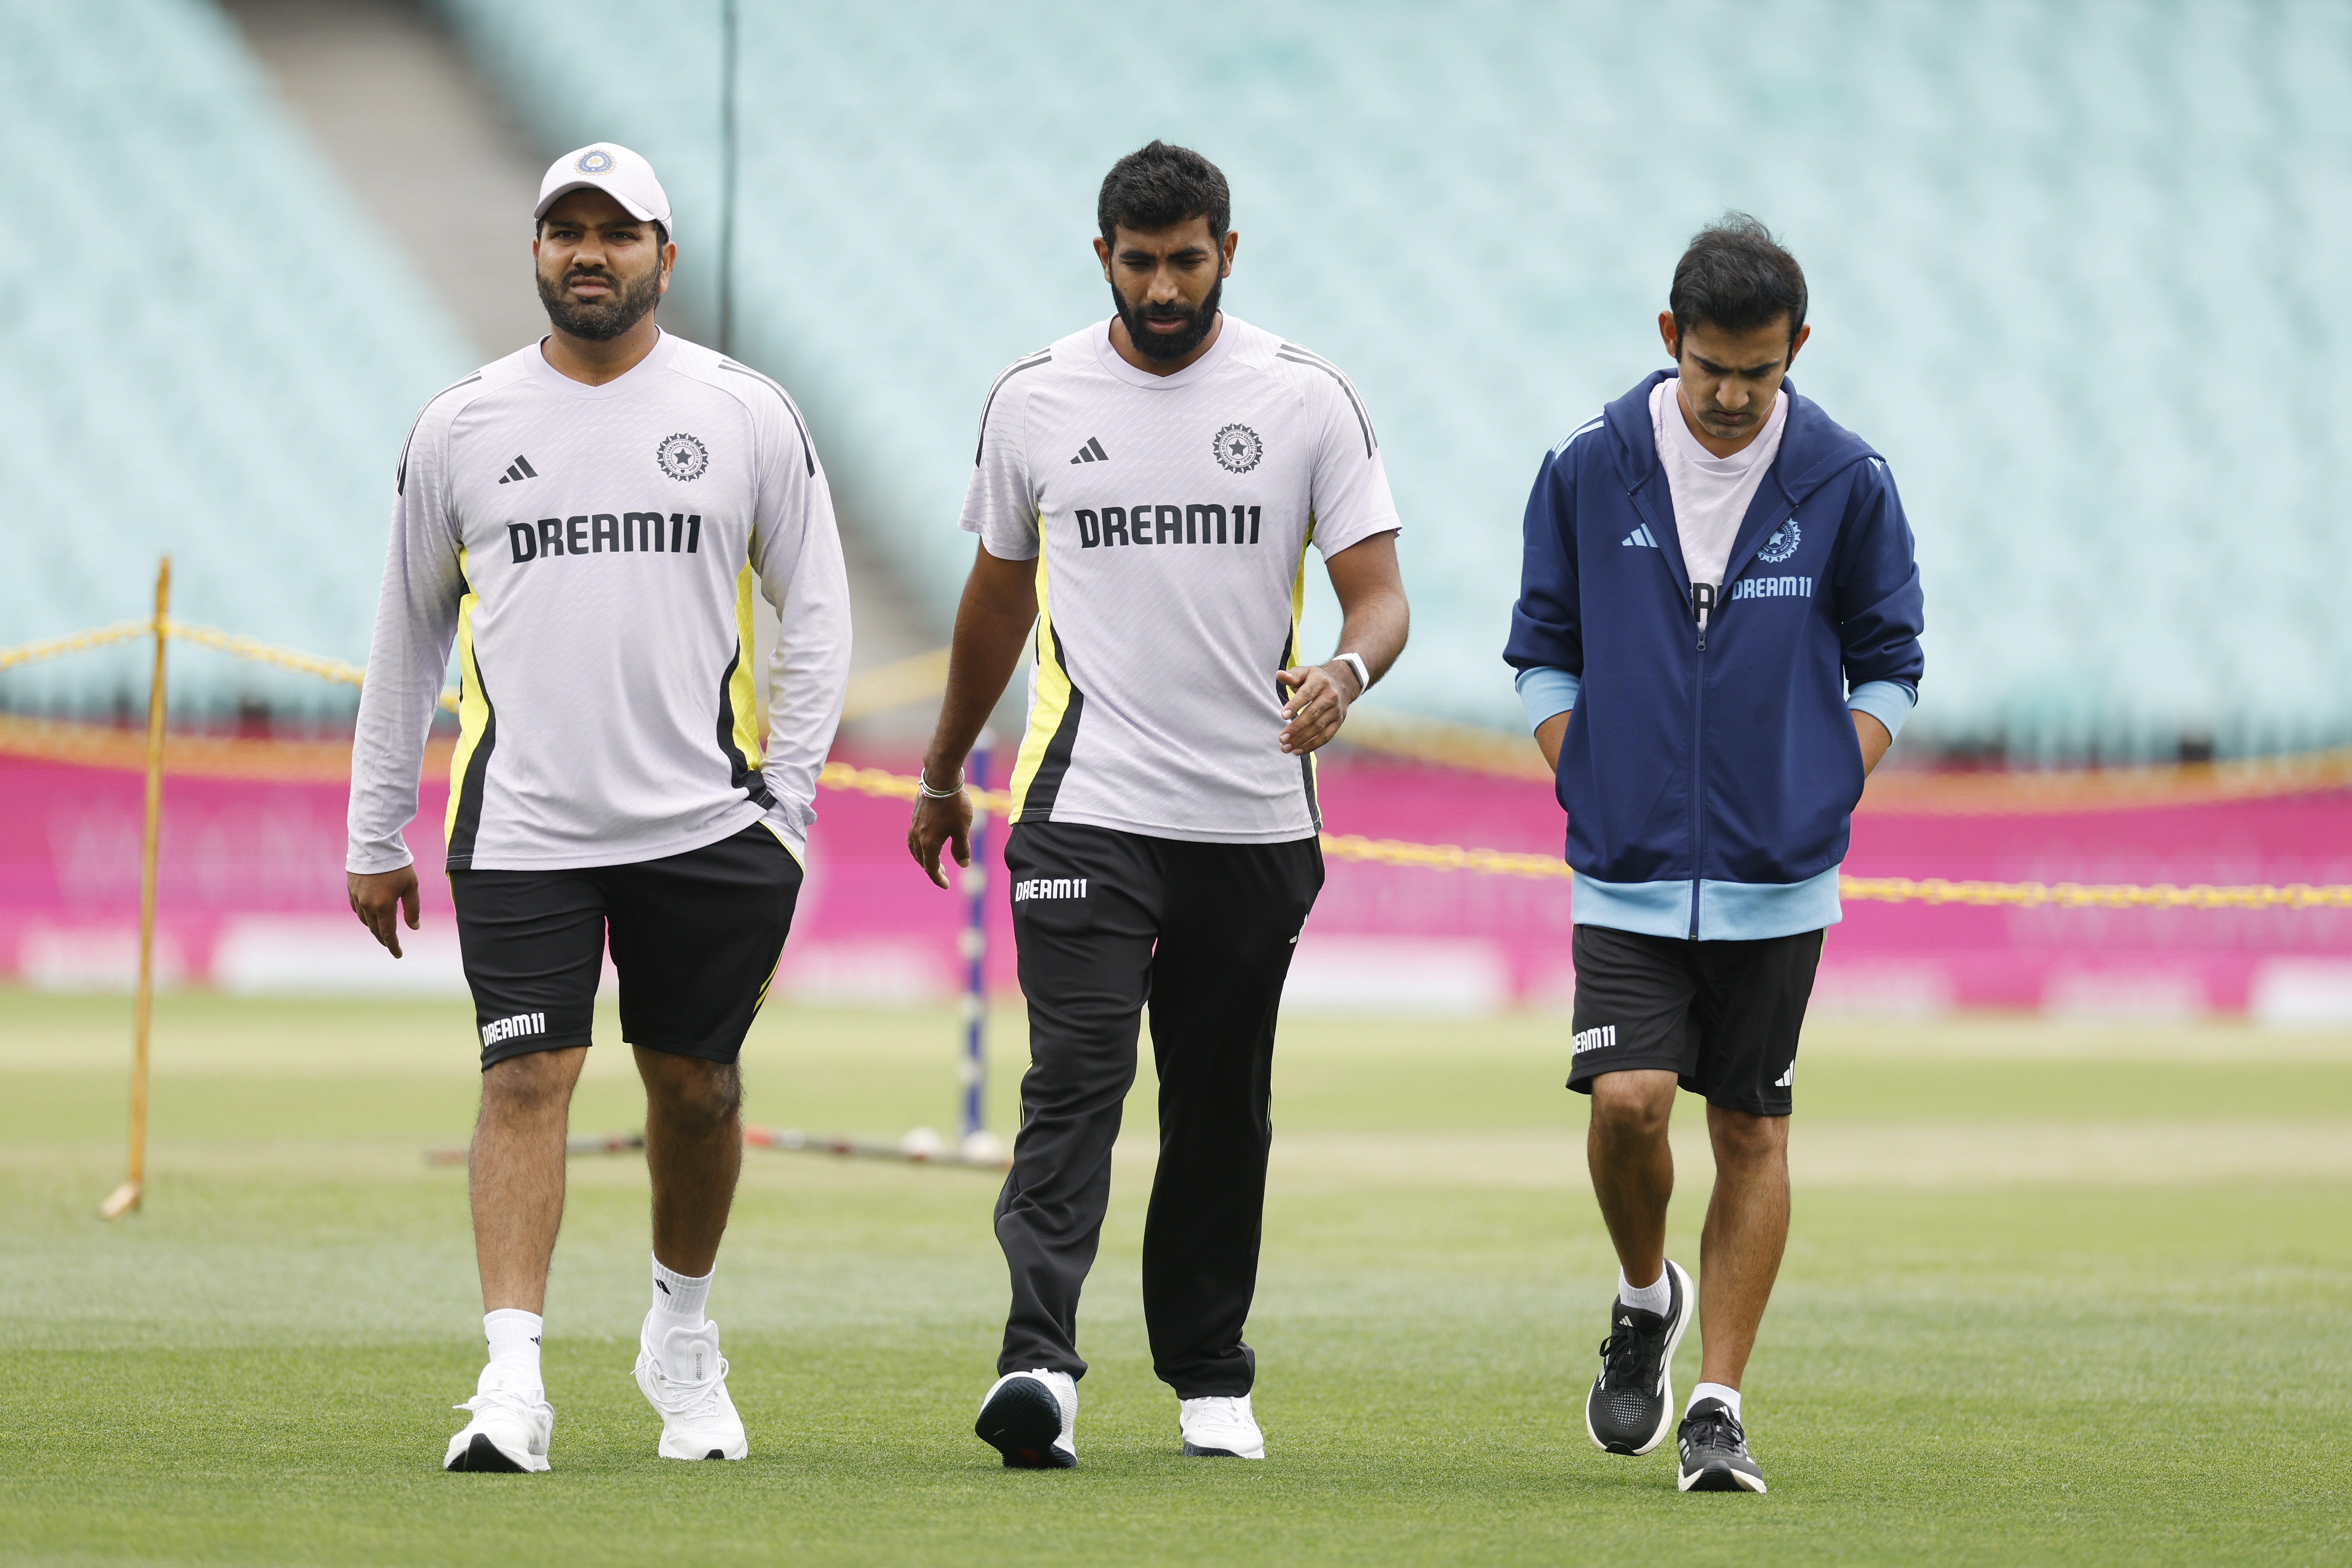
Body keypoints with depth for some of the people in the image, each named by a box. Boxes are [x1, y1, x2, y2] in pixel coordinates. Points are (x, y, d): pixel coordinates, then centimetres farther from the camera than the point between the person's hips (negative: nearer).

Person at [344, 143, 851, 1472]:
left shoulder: (749, 416, 3)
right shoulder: (460, 429, 5)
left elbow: (818, 614, 7)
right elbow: (407, 638, 13)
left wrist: (787, 803, -1)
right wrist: (376, 835, 12)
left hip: (704, 820, 1)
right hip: (519, 830, 0)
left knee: (696, 1086, 9)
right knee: (527, 1082, -11)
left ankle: (683, 1335, 31)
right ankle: (514, 1385, -17)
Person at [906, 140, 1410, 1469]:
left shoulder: (1309, 400, 0)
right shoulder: (1034, 401, 5)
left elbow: (1380, 591, -4)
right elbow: (999, 598, 18)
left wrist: (1346, 673, -27)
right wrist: (944, 777, 25)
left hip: (1254, 821, 1)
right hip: (1087, 809, -1)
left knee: (1223, 1108, 10)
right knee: (1077, 1078, -16)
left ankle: (1210, 1377, 24)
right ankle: (1039, 1366, -28)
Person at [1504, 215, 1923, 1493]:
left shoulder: (1846, 484, -1)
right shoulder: (1588, 472, 0)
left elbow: (1887, 662, 9)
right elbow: (1543, 650, 10)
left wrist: (1828, 798, -1)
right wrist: (1586, 784, 0)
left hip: (1777, 877, 0)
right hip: (1629, 870, 0)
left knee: (1751, 1131, 3)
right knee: (1626, 1098, -15)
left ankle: (1720, 1406, 10)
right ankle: (1645, 1301, 15)